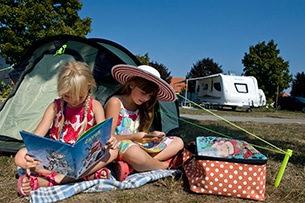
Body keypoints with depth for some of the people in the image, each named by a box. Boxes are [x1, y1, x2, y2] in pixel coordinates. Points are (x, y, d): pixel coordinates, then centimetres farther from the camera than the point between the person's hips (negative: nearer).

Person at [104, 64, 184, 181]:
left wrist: (152, 135, -7)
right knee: (137, 156, -44)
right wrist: (134, 137, -21)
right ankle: (166, 165, -8)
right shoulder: (115, 102, -9)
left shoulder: (140, 107, 12)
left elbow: (140, 133, 14)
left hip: (139, 144, 9)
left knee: (178, 142, 2)